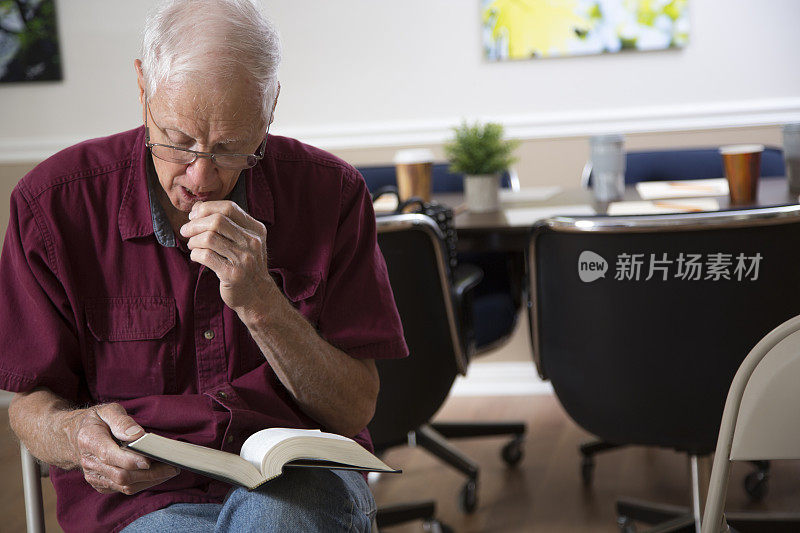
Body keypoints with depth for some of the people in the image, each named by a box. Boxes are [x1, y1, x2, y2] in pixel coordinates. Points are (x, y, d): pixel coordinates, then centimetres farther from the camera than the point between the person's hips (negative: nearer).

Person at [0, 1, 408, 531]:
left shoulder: (330, 191, -6)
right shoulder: (53, 204, -9)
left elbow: (355, 411, -7)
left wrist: (261, 304, -23)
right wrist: (74, 434, -26)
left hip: (300, 488, 2)